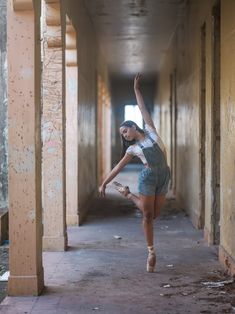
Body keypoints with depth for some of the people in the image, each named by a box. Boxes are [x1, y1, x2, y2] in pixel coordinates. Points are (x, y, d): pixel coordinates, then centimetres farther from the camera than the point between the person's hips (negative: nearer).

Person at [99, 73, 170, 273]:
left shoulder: (150, 131, 8)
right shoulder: (133, 148, 8)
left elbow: (143, 109, 9)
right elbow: (119, 166, 12)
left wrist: (137, 90, 10)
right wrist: (104, 183, 11)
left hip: (164, 176, 1)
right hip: (148, 176, -1)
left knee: (155, 214, 5)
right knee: (148, 215, -4)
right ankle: (151, 252, 10)